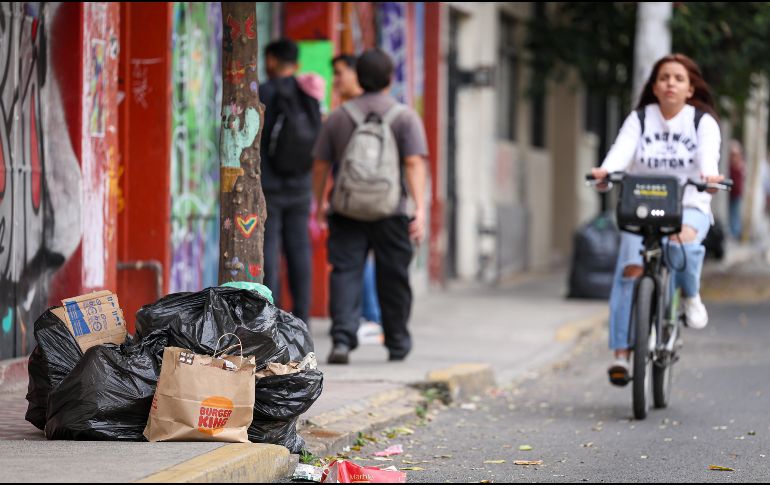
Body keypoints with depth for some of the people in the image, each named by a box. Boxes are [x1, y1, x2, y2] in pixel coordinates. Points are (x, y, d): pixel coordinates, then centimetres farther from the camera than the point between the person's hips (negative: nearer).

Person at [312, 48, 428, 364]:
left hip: (346, 211, 1)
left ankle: (343, 338, -21)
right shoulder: (405, 117, -1)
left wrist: (319, 203, 22)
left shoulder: (339, 117, 5)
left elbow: (320, 165, 7)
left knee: (345, 272, -2)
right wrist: (419, 208, -15)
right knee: (393, 278, 12)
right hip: (390, 214, -1)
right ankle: (397, 344, 25)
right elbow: (414, 163, -12)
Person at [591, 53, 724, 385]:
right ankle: (621, 352, -17)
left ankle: (691, 296, -6)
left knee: (683, 238, -37)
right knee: (630, 268, -21)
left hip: (689, 207, -1)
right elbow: (623, 148, -11)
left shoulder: (702, 121, 4)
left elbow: (708, 151, -16)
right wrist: (606, 170, -34)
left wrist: (709, 173, -40)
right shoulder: (640, 119, 7)